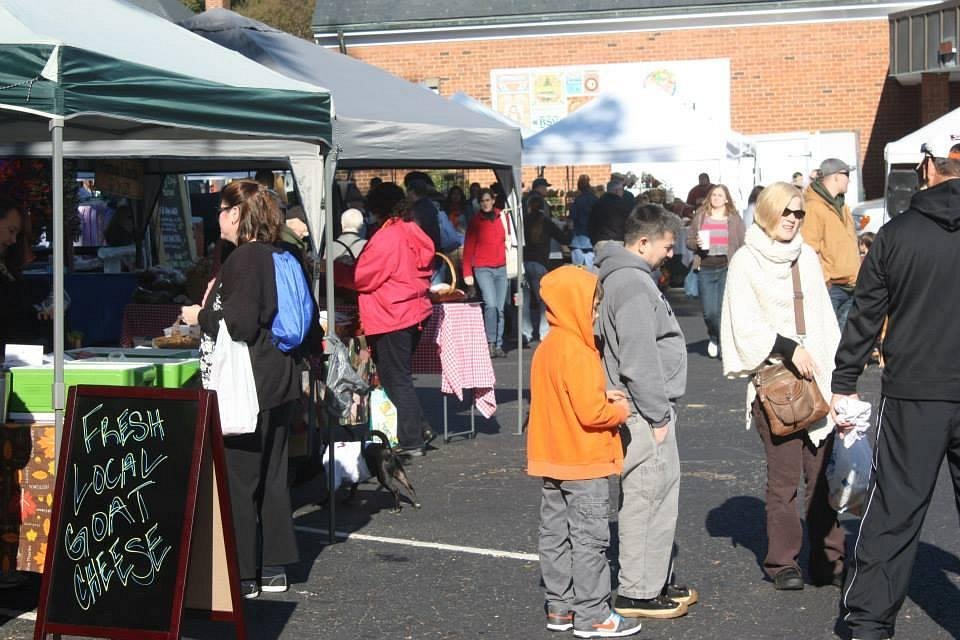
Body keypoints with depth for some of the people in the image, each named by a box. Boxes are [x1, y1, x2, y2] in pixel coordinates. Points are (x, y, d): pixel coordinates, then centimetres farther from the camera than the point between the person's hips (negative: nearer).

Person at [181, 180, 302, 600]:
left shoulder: (244, 259, -15)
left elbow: (240, 325, -22)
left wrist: (200, 317, -4)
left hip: (250, 385, -9)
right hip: (281, 381, 9)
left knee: (238, 476, -1)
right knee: (272, 474, 14)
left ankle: (243, 574, 3)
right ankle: (274, 567, 21)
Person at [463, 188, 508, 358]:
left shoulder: (502, 217, 8)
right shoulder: (475, 222, 0)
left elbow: (506, 240, 14)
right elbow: (468, 248, -1)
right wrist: (467, 273, -7)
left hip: (501, 268, 3)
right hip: (483, 269, -3)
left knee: (500, 309, 4)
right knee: (491, 305, -17)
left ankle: (498, 345, 12)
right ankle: (490, 343, -7)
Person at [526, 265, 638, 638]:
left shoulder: (547, 348, 8)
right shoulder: (577, 353, -21)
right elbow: (591, 412, -25)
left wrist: (603, 396, 5)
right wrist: (620, 410, -7)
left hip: (553, 461, 9)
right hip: (584, 465, -9)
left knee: (555, 534, 13)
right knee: (589, 539, -2)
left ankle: (559, 607, 21)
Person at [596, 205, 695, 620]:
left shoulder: (629, 277, 15)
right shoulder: (633, 283, -18)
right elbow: (639, 359, -22)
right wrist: (658, 415, -17)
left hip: (650, 408, 11)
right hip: (644, 413, -11)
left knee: (661, 497, 17)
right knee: (647, 500, -4)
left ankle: (656, 581, 27)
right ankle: (638, 593, 4)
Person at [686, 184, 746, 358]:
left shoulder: (735, 219, 6)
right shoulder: (700, 217, 10)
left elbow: (743, 245, 5)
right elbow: (689, 241, 13)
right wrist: (696, 244, -10)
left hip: (727, 268, -1)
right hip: (705, 269, 1)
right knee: (709, 311, -2)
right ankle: (714, 337, 26)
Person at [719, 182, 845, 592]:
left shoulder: (807, 257, 14)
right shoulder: (746, 262, -1)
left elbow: (824, 317, 17)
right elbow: (745, 325, -7)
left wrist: (838, 372, 12)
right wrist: (787, 347, -17)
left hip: (817, 376, 4)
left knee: (823, 472, 2)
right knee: (784, 476, -4)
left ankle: (828, 559, 9)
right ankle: (783, 562, 6)